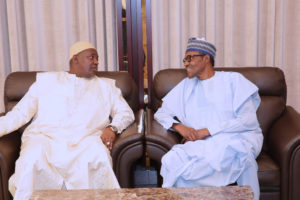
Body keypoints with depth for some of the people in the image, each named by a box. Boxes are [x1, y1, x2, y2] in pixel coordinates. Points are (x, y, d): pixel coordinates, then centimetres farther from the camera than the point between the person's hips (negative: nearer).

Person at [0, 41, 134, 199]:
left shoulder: (106, 86, 26)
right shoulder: (47, 80, 22)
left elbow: (126, 112, 18)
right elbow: (21, 112, 15)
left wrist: (112, 128, -4)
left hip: (85, 140, 1)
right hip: (45, 137, 0)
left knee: (98, 155, -34)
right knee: (32, 158, -34)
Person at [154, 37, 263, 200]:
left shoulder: (233, 80, 10)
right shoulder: (186, 85, 23)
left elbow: (249, 121, -2)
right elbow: (161, 113, 19)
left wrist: (206, 131, -9)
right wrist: (179, 126, -4)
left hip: (237, 139, -2)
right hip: (201, 143, 2)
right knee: (172, 161, -31)